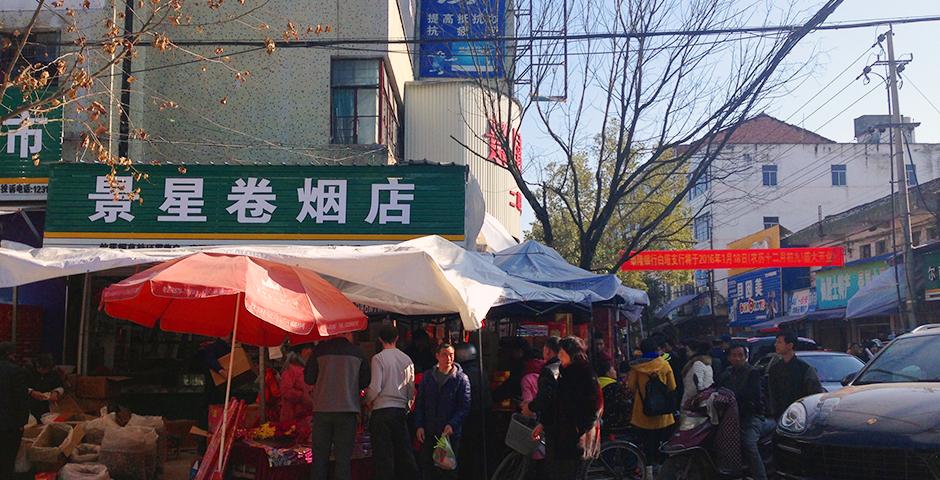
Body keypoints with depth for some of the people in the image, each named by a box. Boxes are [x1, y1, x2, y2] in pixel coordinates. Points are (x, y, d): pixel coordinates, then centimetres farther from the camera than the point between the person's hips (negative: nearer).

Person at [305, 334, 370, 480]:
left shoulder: (320, 349, -4)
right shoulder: (357, 352, -1)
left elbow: (309, 379, -1)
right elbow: (365, 381, 5)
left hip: (322, 409, 0)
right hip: (347, 409, 0)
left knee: (320, 455, 9)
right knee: (343, 456, 4)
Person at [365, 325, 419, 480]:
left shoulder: (378, 358, -8)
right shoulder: (407, 359, 6)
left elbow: (375, 388, -13)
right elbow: (411, 387, 9)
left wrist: (368, 401, 5)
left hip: (382, 409, -5)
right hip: (401, 409, 5)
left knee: (383, 454, 0)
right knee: (404, 451, 12)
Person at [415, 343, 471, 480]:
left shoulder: (461, 379, -3)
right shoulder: (427, 376, 8)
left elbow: (464, 407, -6)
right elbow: (420, 403, 10)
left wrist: (452, 424, -18)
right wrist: (419, 425, 0)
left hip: (450, 433, -3)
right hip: (428, 432, 3)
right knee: (427, 468, 7)